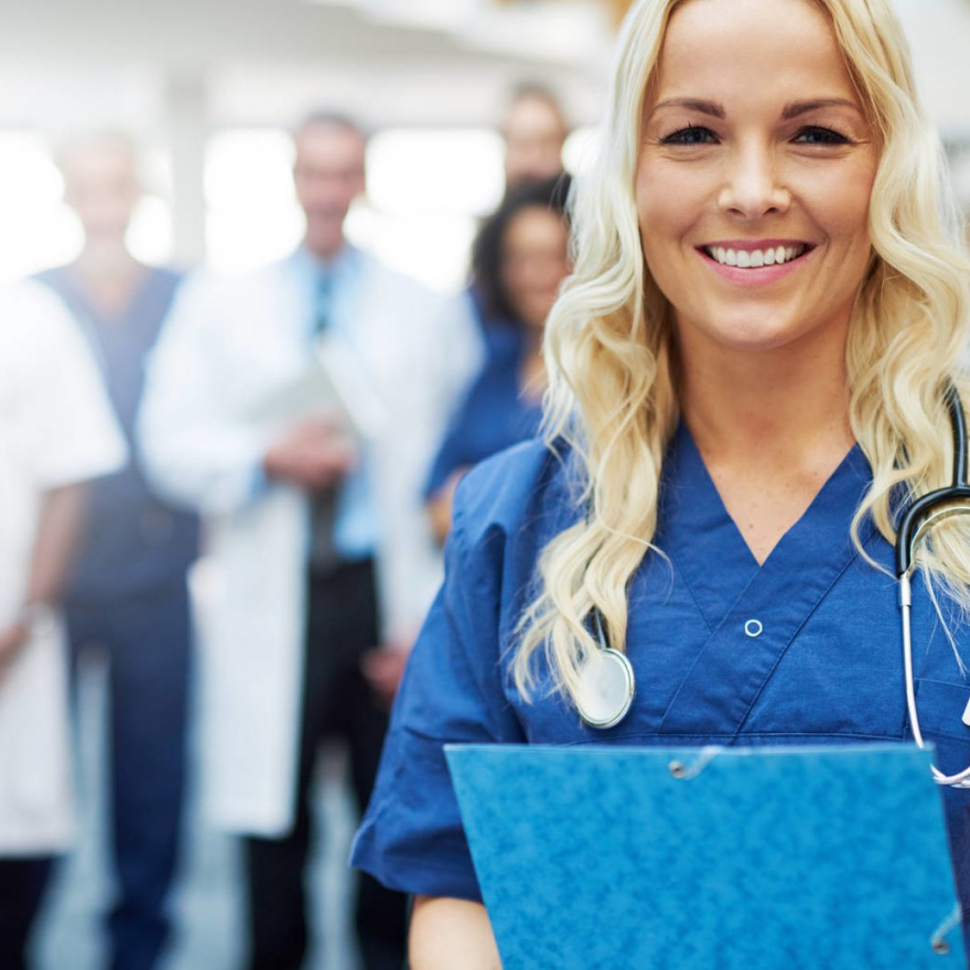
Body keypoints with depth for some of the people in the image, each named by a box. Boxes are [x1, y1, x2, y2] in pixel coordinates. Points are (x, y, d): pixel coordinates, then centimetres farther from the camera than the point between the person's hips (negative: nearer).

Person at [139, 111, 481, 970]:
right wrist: (268, 459, -13)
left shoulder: (427, 314, 7)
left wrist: (434, 617, -4)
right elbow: (170, 441, 4)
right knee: (273, 822, 3)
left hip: (387, 593, 0)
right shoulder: (217, 304, 10)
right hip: (273, 608, 0)